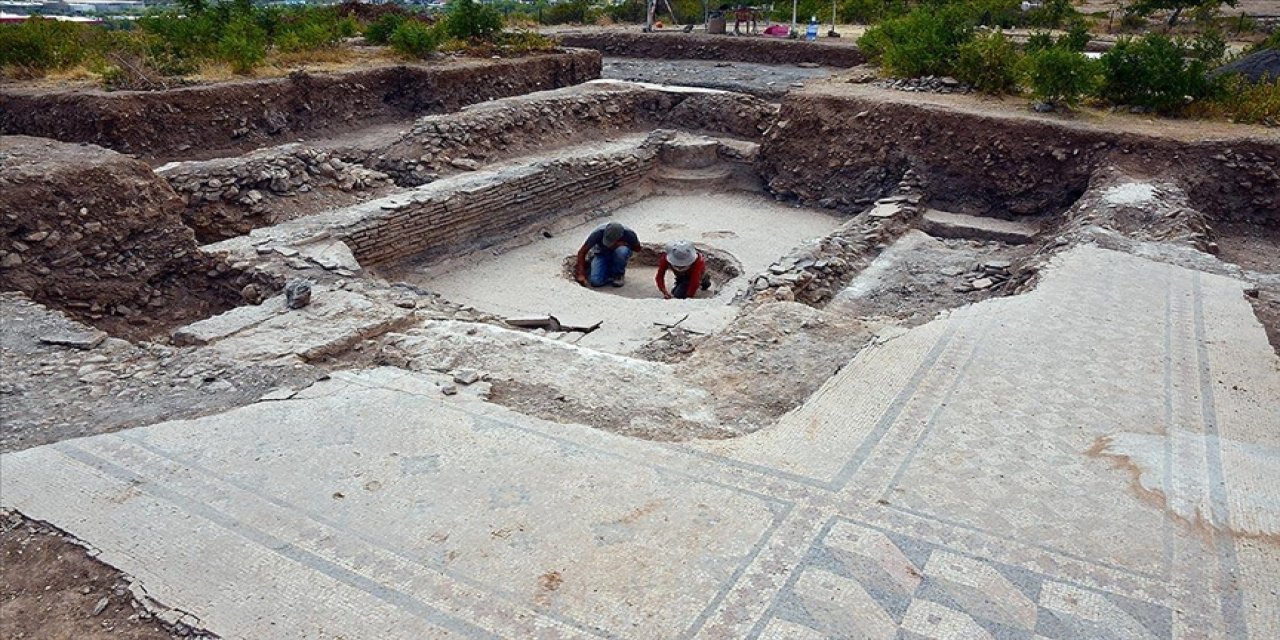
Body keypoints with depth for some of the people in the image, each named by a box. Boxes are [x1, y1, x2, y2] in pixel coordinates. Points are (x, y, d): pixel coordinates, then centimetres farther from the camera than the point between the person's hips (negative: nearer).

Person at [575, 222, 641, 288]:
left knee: (621, 251, -37)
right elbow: (582, 252, -26)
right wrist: (581, 274, -34)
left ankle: (618, 275, -9)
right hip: (601, 254, 0)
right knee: (596, 282, -24)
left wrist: (624, 244, -29)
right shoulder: (598, 233, -31)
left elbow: (637, 249, -10)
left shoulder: (629, 234, -30)